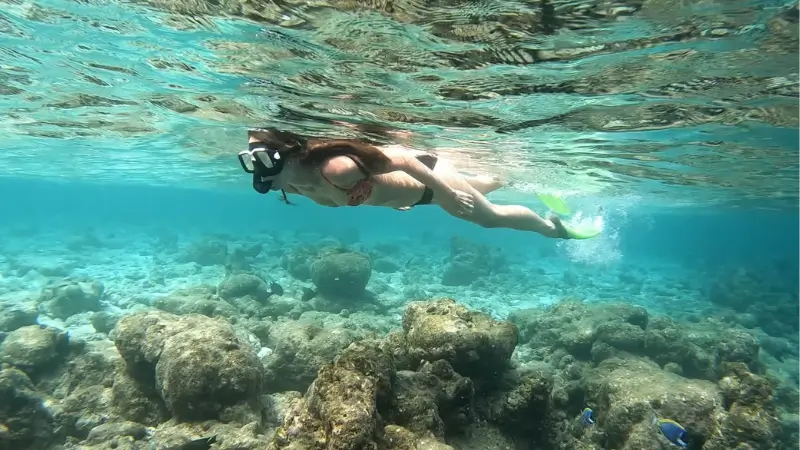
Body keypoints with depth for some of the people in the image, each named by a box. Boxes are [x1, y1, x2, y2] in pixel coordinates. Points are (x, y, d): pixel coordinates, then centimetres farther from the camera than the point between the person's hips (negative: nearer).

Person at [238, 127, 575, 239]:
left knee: (492, 216, 12)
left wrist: (447, 192, -26)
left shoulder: (333, 168, -41)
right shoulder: (292, 183, -15)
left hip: (425, 173, -7)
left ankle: (552, 227, 38)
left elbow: (400, 160, -33)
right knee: (477, 193, 33)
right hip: (410, 195, 8)